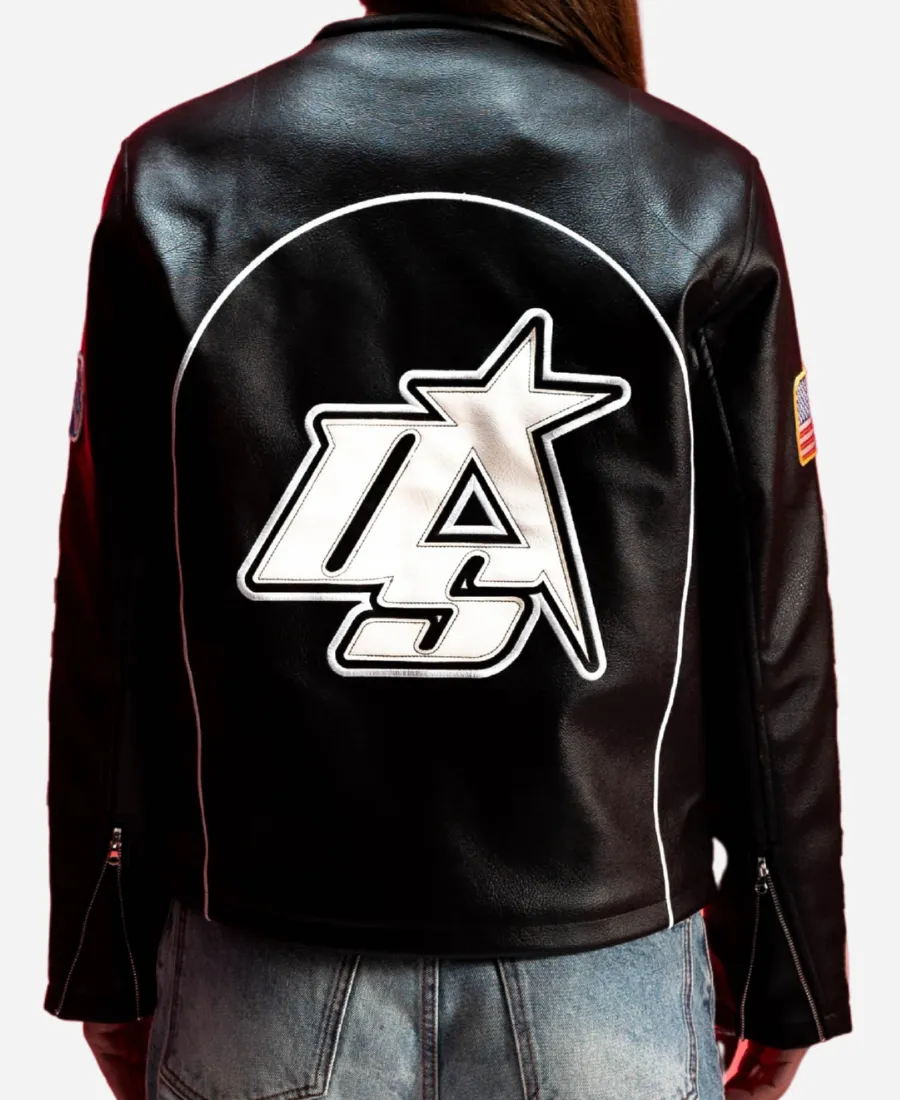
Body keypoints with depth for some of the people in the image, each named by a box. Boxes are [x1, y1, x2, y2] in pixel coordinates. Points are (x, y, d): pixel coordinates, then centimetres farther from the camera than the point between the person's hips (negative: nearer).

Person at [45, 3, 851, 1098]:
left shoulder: (170, 180, -6)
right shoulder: (702, 198, -8)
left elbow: (105, 618, -4)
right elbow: (776, 635, -6)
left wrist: (105, 962, 9)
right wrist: (786, 972, 8)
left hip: (265, 985, 1)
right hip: (606, 980, 0)